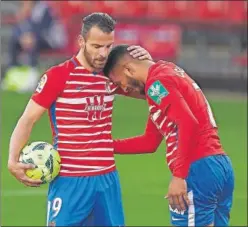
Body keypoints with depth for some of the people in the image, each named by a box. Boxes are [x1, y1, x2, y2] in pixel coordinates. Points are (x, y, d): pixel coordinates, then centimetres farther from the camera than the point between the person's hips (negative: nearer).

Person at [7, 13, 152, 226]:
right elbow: (27, 120, -6)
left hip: (107, 177, 5)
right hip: (69, 179, -5)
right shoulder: (58, 75, -8)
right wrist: (13, 160, -21)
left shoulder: (112, 76, 8)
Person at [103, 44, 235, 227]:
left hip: (199, 170, -10)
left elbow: (188, 124, -22)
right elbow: (150, 142, 28)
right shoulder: (167, 73, 24)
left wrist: (178, 176, -22)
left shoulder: (157, 82, -7)